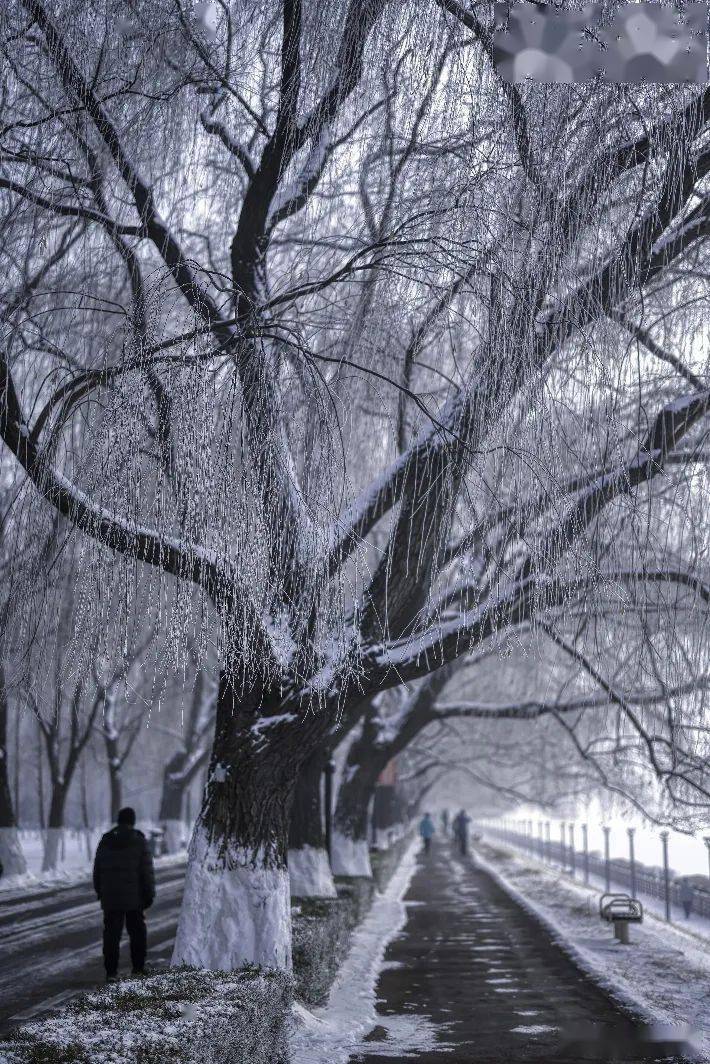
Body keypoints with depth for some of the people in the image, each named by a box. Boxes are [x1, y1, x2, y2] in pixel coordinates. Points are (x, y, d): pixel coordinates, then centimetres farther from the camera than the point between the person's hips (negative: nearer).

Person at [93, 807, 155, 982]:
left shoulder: (105, 841, 5)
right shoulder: (140, 842, -5)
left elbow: (97, 870, 11)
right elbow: (147, 871, -7)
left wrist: (99, 891, 20)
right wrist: (149, 894, -1)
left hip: (110, 897, 2)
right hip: (134, 897, -2)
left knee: (111, 934, 3)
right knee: (137, 932, 12)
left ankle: (111, 972, -1)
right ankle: (138, 967, 17)